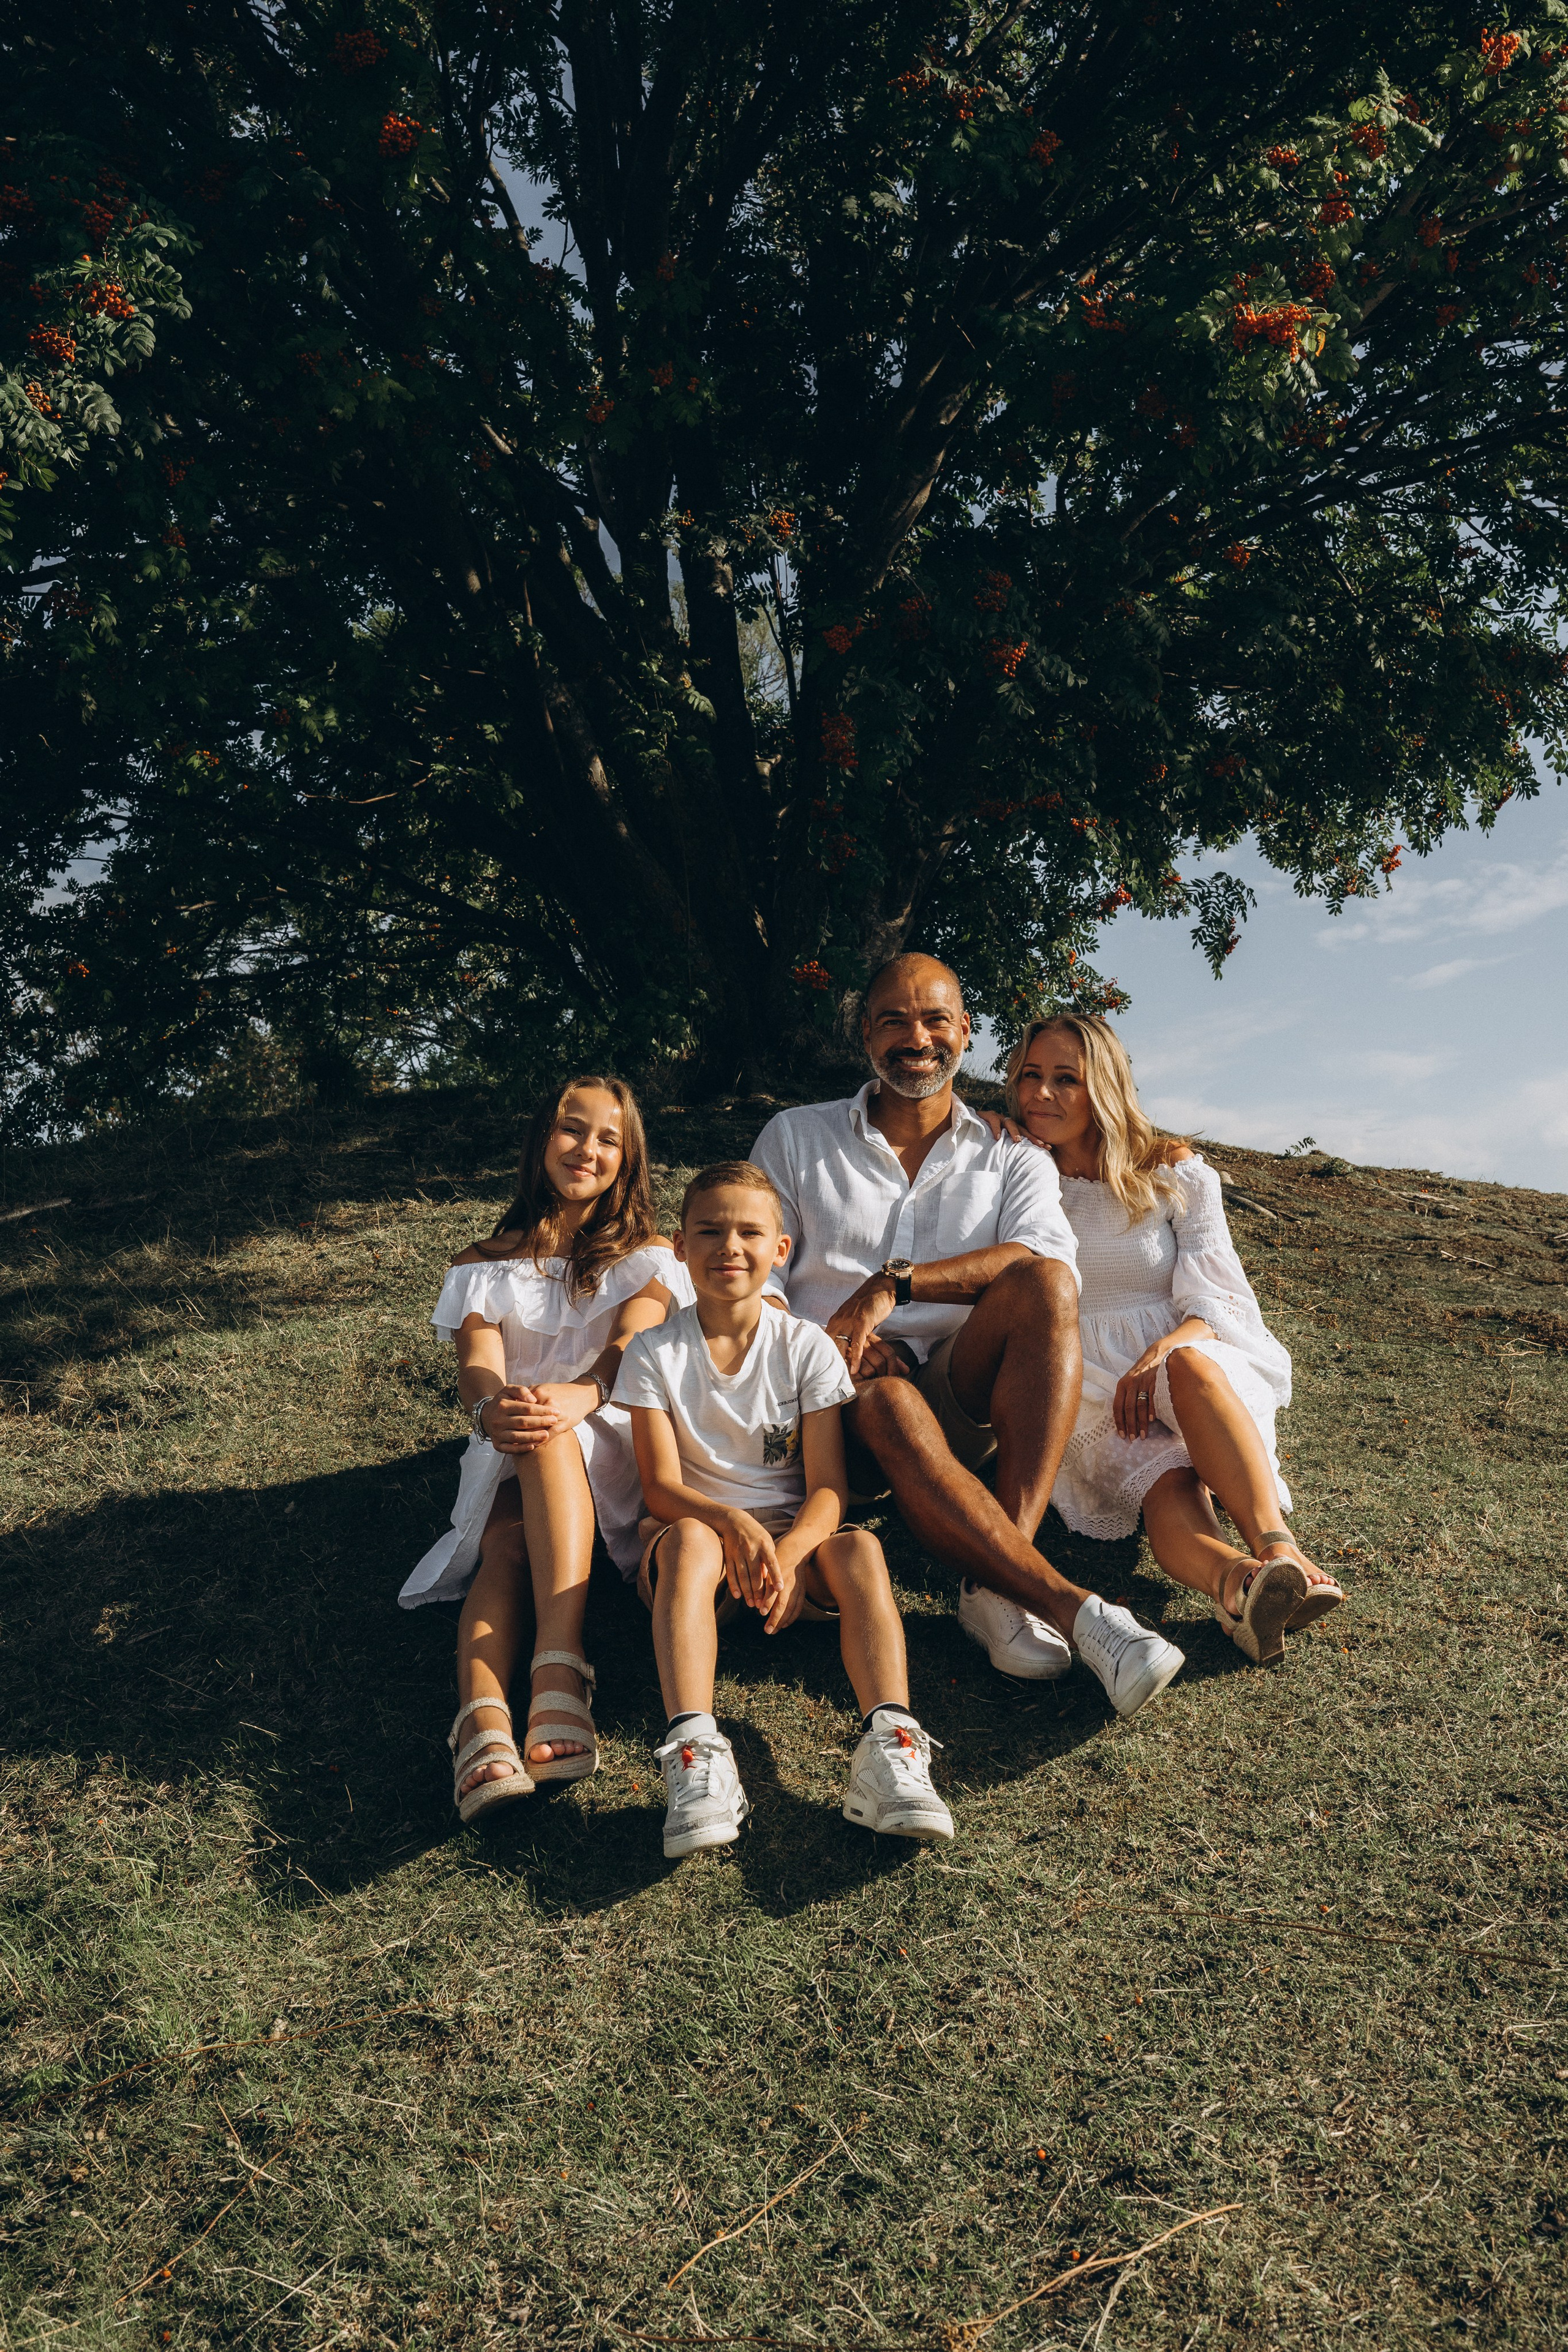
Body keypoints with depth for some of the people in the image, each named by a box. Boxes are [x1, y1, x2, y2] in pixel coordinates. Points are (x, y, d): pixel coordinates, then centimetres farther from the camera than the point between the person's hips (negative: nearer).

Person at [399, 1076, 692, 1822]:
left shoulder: (646, 1256, 16)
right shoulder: (485, 1265, 18)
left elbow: (629, 1350, -7)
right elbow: (478, 1363, -2)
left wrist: (576, 1397, -33)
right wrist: (489, 1405, -31)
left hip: (608, 1449, -1)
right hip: (509, 1465, 2)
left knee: (549, 1436, -37)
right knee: (506, 1545, -34)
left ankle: (560, 1671, -54)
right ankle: (484, 1723, -59)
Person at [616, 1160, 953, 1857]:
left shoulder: (807, 1347, 2)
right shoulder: (654, 1352, 1)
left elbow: (827, 1486, -6)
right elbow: (662, 1487, -8)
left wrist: (788, 1552, -28)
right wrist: (734, 1523, -29)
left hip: (794, 1534, 1)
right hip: (698, 1526, -1)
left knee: (858, 1548, -31)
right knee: (688, 1539, -36)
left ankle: (888, 1747, -46)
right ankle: (693, 1754, -52)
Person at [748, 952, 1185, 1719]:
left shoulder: (1012, 1159, 15)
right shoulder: (794, 1139, 17)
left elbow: (1048, 1261, -8)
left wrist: (893, 1283, -20)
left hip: (964, 1400, 2)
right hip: (839, 1403, -1)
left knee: (1043, 1283, -28)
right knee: (886, 1399, -37)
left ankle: (999, 1587, -35)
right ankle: (1073, 1608, -42)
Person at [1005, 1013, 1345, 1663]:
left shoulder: (1176, 1176, 9)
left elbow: (1216, 1302, 1)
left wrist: (1158, 1357, -21)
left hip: (1199, 1364, 0)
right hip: (1086, 1393, 0)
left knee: (1189, 1365, -38)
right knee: (1164, 1480, -34)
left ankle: (1278, 1550, -56)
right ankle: (1235, 1579, -65)